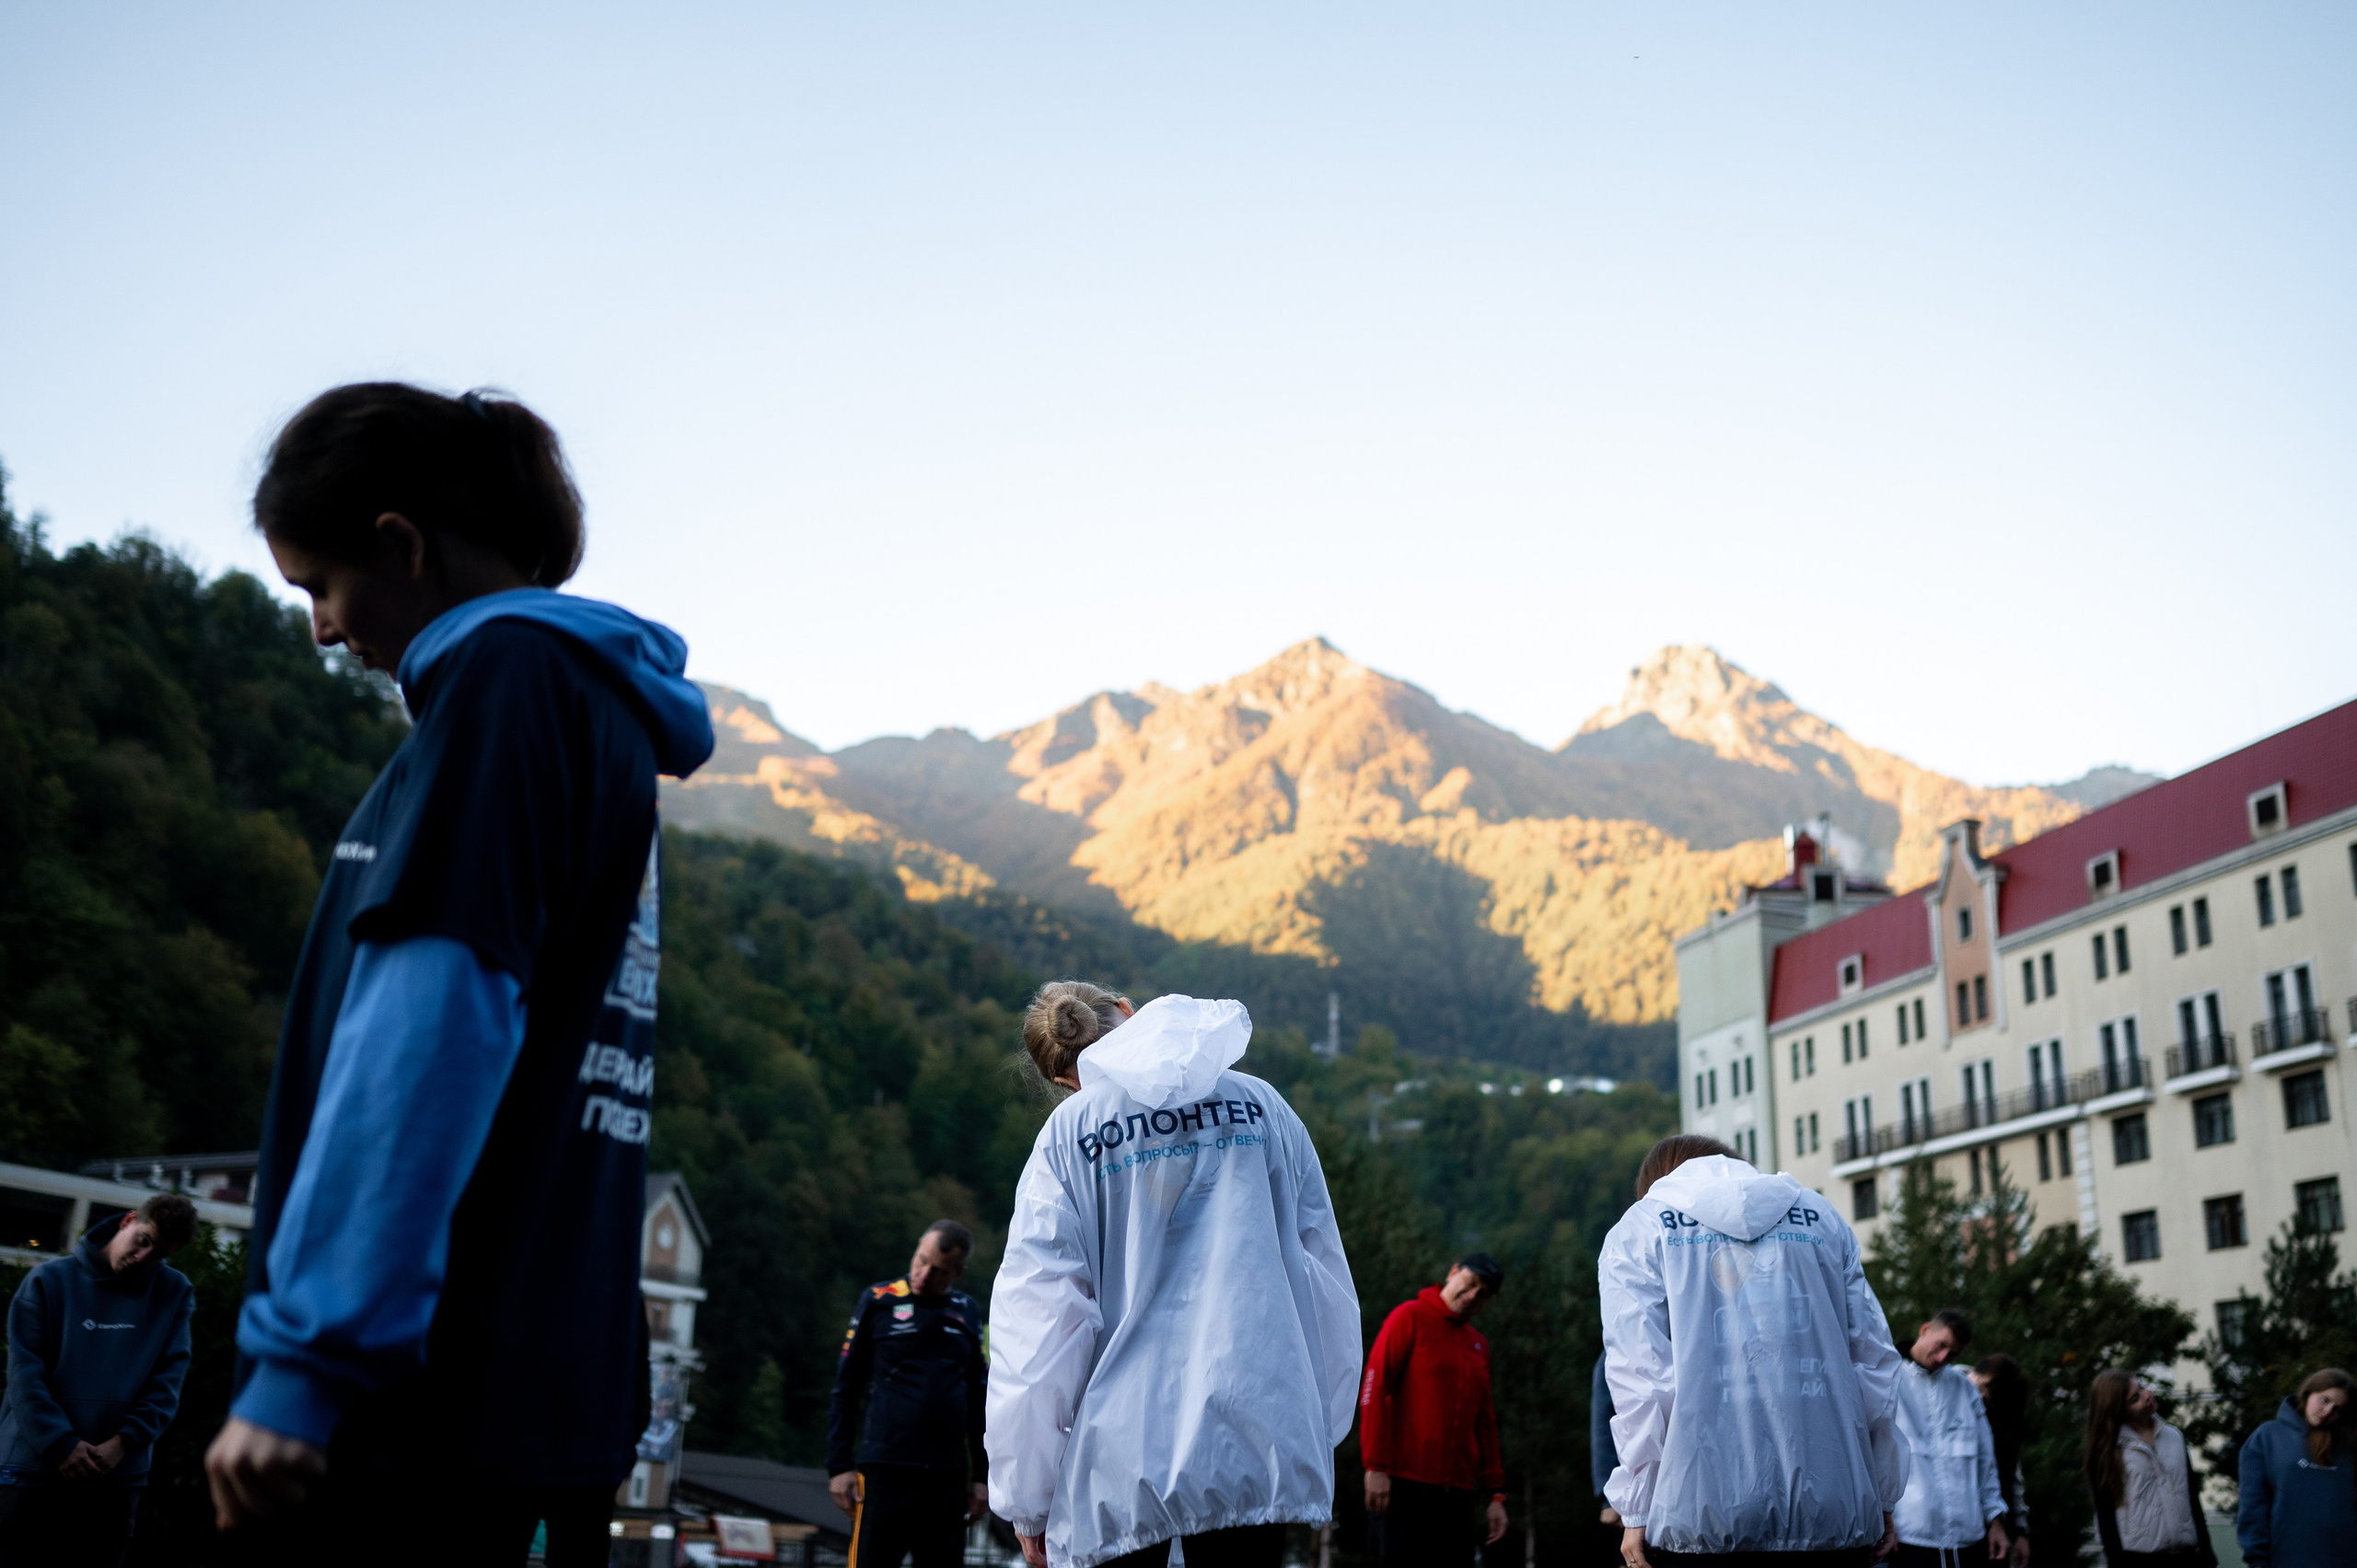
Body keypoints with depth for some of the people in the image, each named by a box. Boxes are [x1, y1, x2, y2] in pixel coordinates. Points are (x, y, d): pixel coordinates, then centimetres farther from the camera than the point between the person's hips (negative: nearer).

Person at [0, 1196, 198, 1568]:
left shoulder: (175, 1293, 2)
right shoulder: (50, 1280, -1)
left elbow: (168, 1379, -1)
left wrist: (125, 1441, -13)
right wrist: (61, 1443, -15)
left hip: (119, 1477, 1)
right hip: (33, 1467, -1)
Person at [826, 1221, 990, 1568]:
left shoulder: (967, 1312, 11)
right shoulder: (878, 1301, 2)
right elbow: (846, 1389, 4)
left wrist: (981, 1475, 12)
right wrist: (838, 1466, -1)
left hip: (948, 1479, 3)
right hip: (884, 1473, -3)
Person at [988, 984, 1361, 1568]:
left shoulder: (1067, 1132, 1)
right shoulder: (1260, 1103, 9)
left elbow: (1036, 1317, -3)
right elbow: (1326, 1277, 9)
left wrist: (1027, 1500, 2)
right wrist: (1323, 1426, 16)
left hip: (1124, 1450, -1)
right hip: (1262, 1447, 2)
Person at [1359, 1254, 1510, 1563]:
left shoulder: (1478, 1346, 18)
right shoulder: (1410, 1317, -1)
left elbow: (1485, 1422, 19)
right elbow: (1374, 1389, -8)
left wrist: (1495, 1493, 12)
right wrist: (1376, 1466, -15)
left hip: (1458, 1491, 6)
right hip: (1406, 1485, -6)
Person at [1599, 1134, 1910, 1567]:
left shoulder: (1636, 1233, 9)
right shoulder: (1820, 1215, 18)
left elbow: (1642, 1377, -3)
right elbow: (1875, 1364, 13)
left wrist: (1636, 1510, -1)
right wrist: (1882, 1496, 19)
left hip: (1704, 1514, -2)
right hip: (1834, 1513, 3)